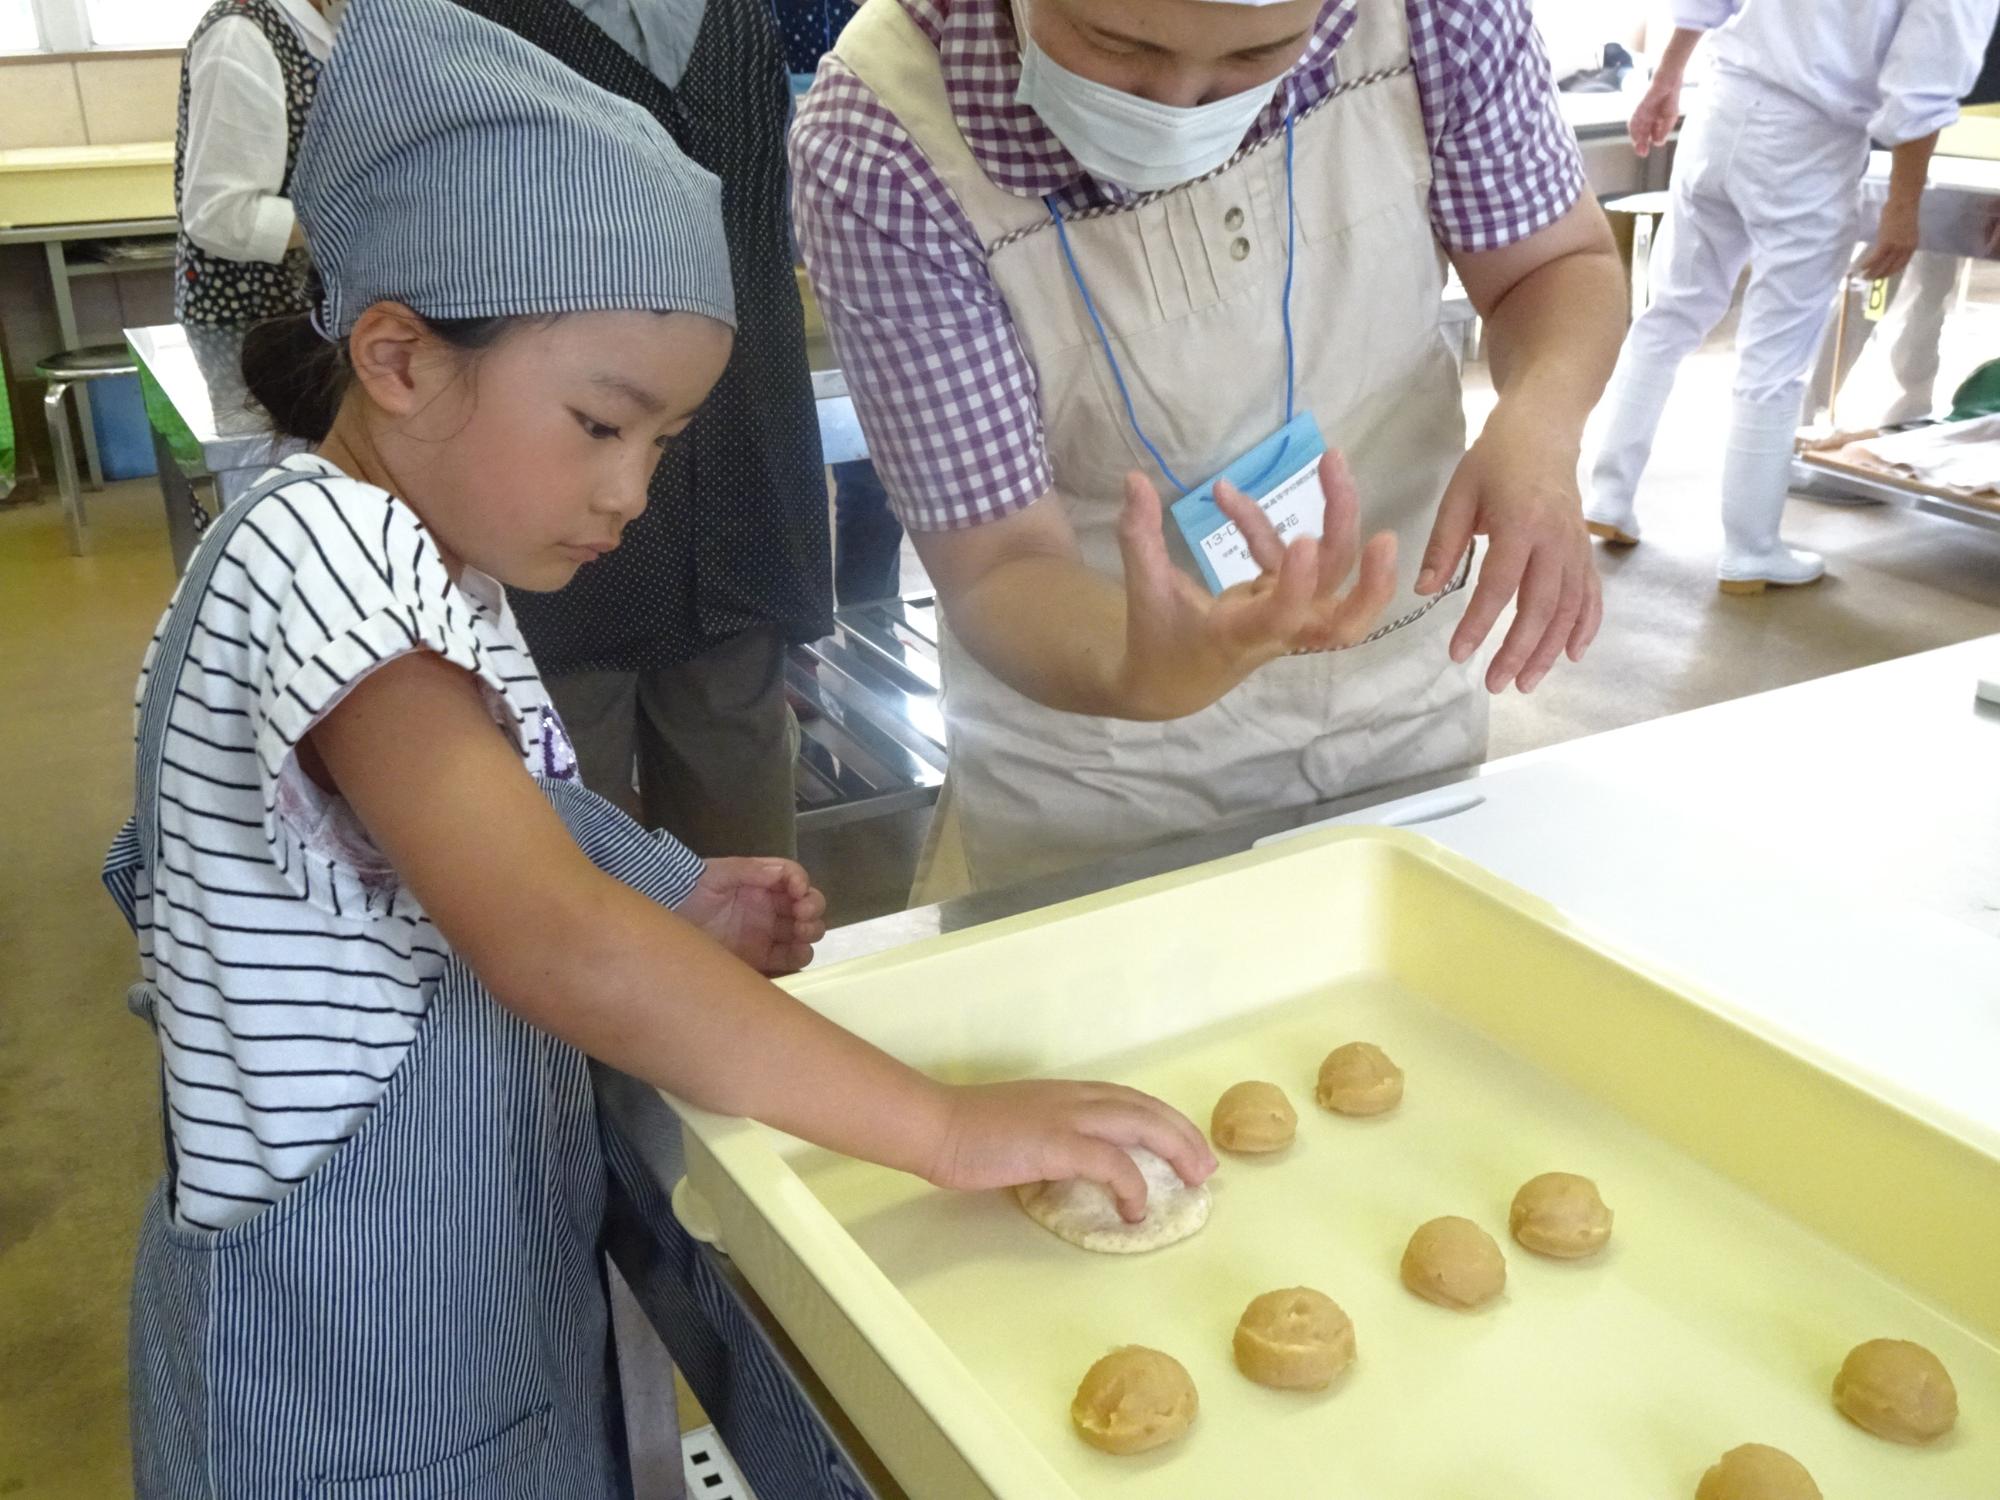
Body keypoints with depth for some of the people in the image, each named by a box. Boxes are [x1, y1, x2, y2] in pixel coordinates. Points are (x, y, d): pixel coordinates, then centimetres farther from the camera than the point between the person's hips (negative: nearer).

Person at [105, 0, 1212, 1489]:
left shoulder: (415, 557, 5)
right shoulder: (322, 550, -25)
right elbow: (554, 949, -37)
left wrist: (669, 925, -4)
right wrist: (947, 1125, -33)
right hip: (355, 1359, -8)